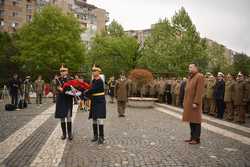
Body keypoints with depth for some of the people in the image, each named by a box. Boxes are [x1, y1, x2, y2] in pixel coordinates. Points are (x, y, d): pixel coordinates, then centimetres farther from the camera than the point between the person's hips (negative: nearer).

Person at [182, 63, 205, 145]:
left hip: (194, 102, -8)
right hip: (189, 102, 8)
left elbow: (199, 91, -17)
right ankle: (192, 137, 22)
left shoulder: (199, 76, -10)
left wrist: (196, 102, -21)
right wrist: (185, 101, 14)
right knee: (191, 120, 13)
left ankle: (197, 139, 7)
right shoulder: (190, 77, 16)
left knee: (196, 120, -2)